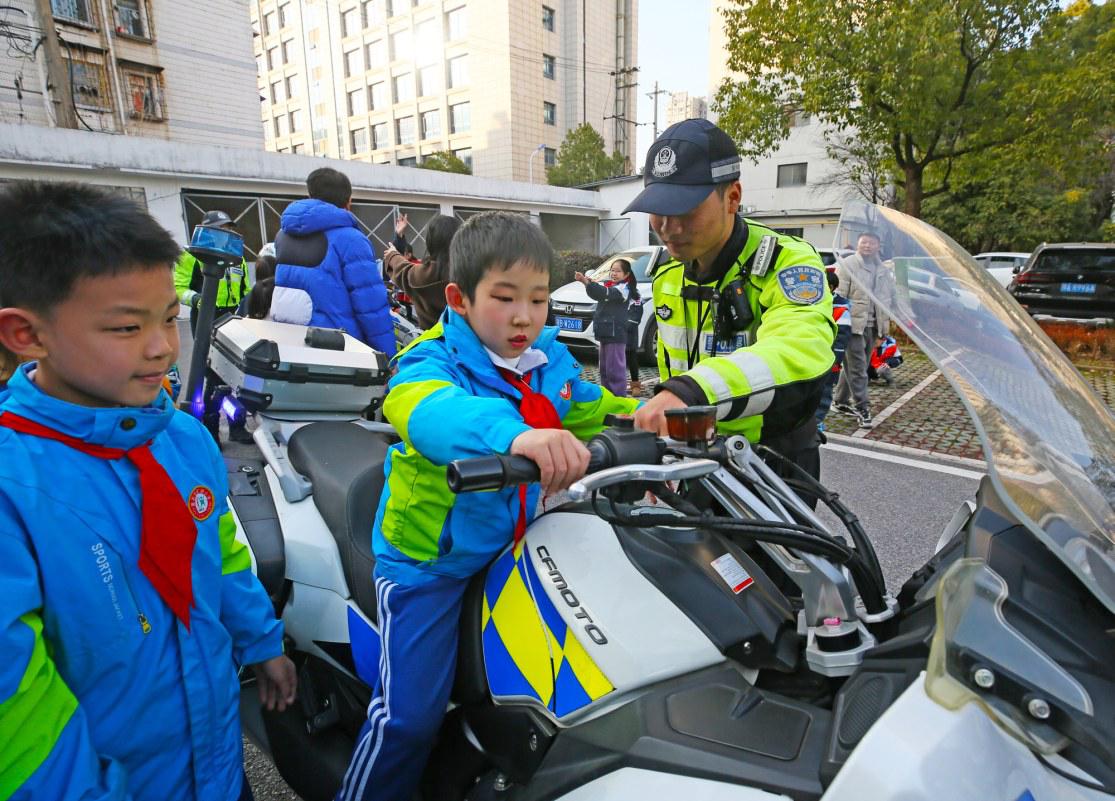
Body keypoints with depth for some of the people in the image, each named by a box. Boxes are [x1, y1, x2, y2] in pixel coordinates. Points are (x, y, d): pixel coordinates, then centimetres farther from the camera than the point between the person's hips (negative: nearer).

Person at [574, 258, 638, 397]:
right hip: (606, 333, 9)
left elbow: (604, 293, -26)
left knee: (615, 368, -8)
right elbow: (597, 294, 7)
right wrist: (589, 283, -12)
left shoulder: (623, 289, -10)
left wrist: (586, 282, -32)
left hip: (616, 334, -9)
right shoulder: (610, 286, 18)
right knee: (605, 368, 16)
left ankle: (618, 396, -5)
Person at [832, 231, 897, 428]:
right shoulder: (846, 265, -6)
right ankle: (862, 408, -2)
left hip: (873, 325, 7)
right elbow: (839, 295, -11)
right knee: (857, 368, -7)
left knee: (852, 366, 14)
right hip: (854, 324, -7)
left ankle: (840, 401, 25)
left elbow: (892, 295, 25)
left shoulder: (884, 270, 17)